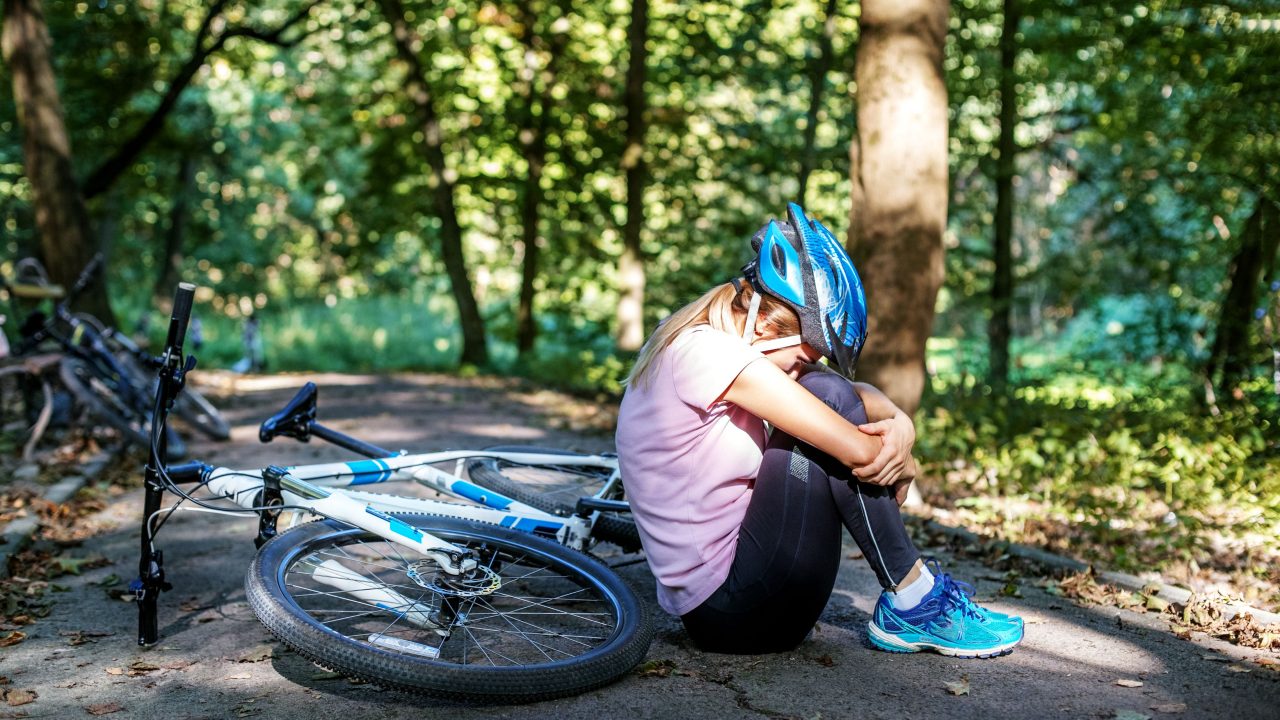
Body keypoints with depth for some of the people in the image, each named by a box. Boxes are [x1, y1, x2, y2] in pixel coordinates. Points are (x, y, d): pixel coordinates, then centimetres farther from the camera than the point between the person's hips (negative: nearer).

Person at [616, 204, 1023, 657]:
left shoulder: (691, 349, 10)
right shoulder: (706, 350, -19)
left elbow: (858, 393, 12)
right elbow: (858, 451, -21)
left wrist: (900, 422, -8)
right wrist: (901, 464, 1)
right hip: (733, 611, -10)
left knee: (829, 400, 6)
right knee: (831, 398, -11)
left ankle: (905, 603, 5)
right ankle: (916, 603, -2)